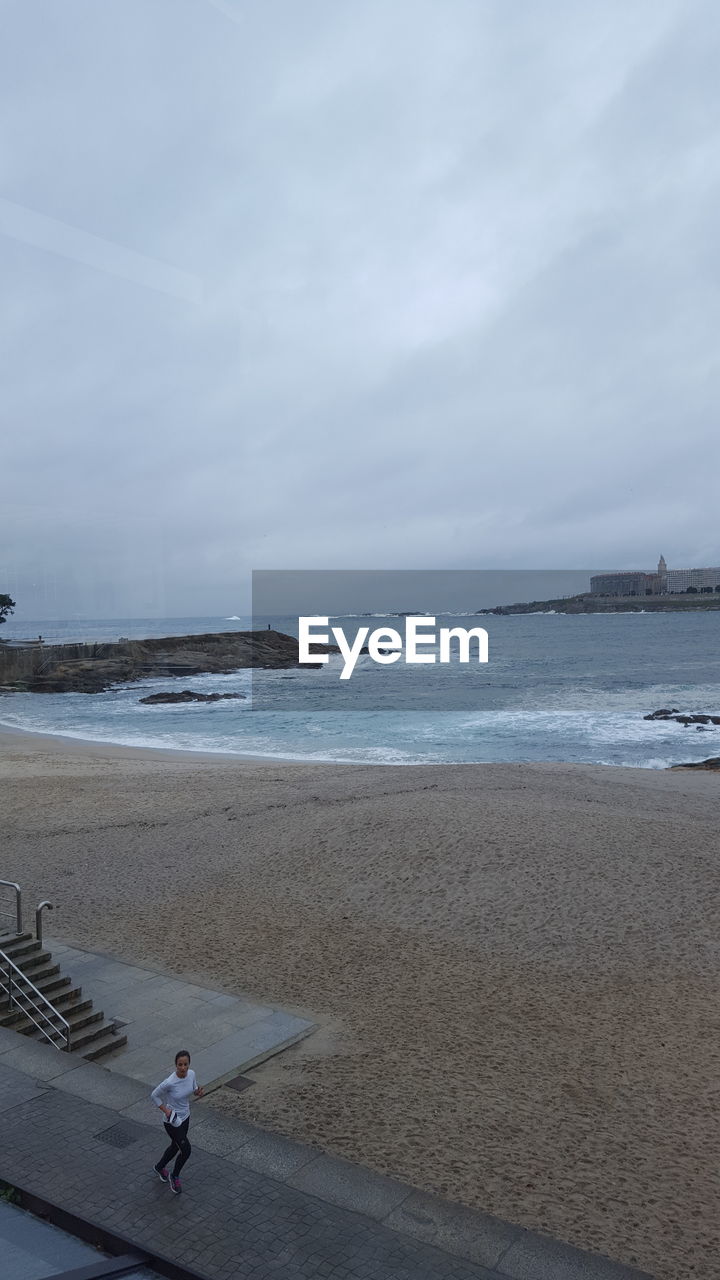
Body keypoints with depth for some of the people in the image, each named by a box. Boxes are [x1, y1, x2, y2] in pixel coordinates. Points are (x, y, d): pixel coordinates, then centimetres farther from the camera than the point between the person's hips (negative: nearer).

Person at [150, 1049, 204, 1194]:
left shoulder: (192, 1074, -14)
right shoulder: (170, 1082, -31)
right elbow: (154, 1095, -15)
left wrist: (198, 1092, -16)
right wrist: (165, 1110, -21)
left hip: (185, 1117, 6)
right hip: (172, 1121, -6)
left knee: (175, 1147, 25)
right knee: (186, 1150, -2)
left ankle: (160, 1167, 53)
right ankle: (174, 1177, 26)